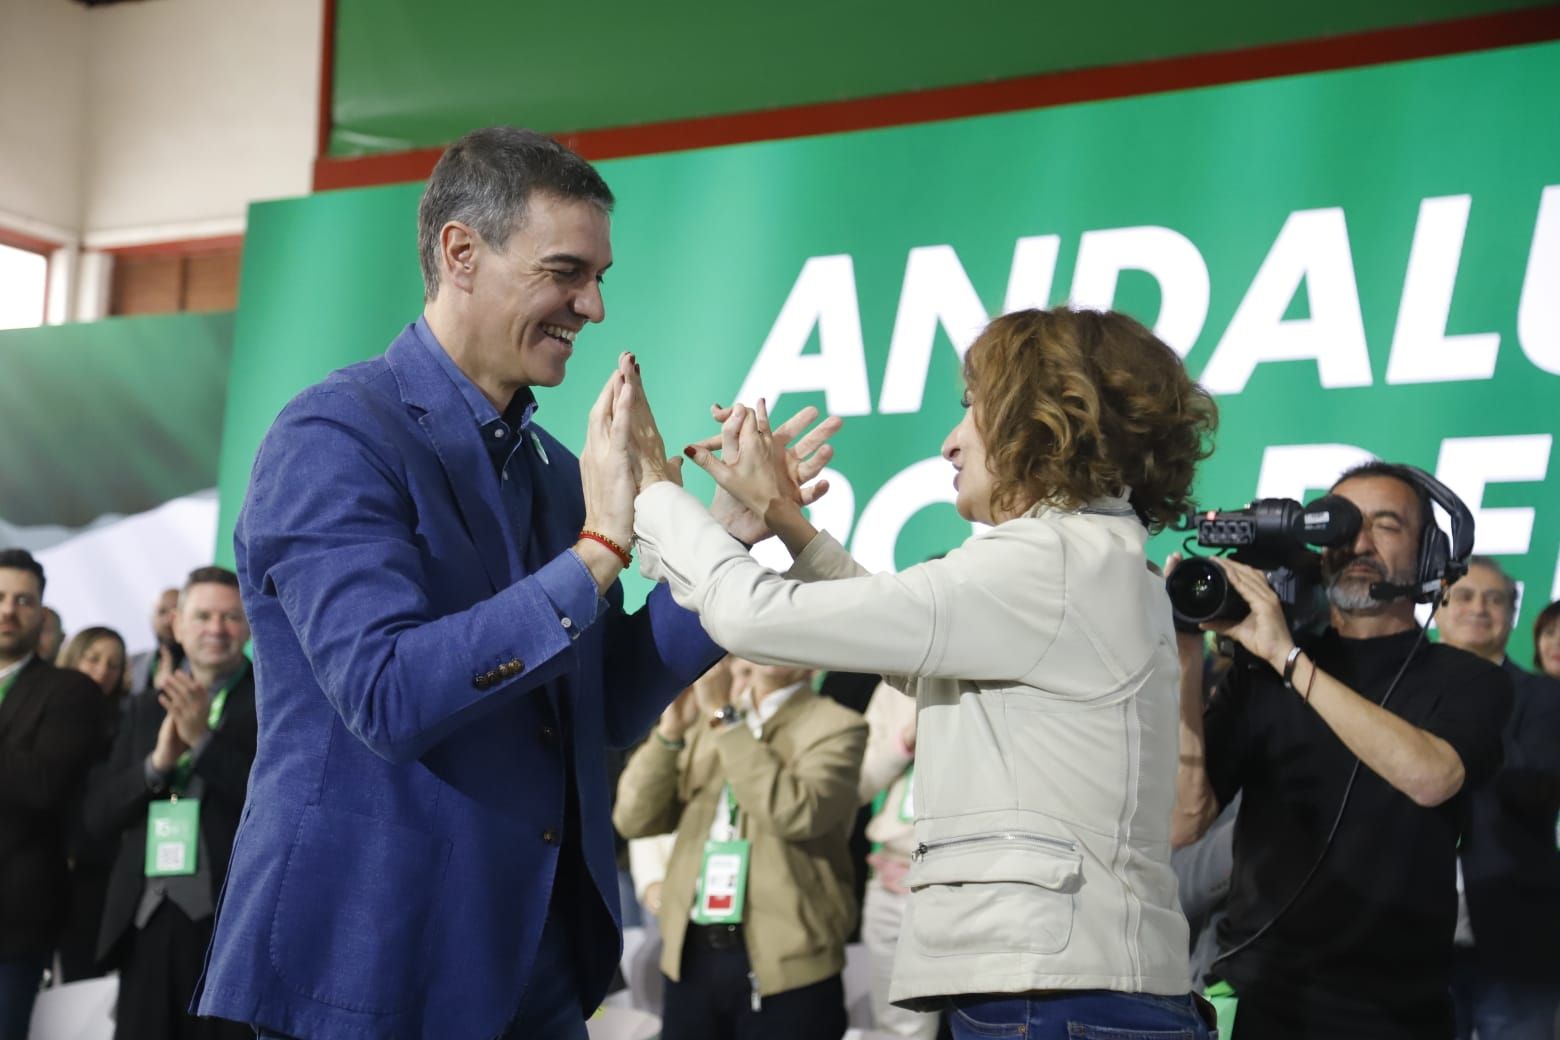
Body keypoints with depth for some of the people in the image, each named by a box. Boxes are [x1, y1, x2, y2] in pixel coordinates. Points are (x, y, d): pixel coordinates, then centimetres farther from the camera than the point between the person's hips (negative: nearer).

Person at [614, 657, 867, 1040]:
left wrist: (725, 718, -15)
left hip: (787, 965, -4)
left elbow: (795, 813, -19)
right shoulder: (702, 721, 14)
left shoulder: (836, 728, -1)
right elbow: (634, 819, 6)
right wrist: (671, 730, -7)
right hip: (692, 956, 4)